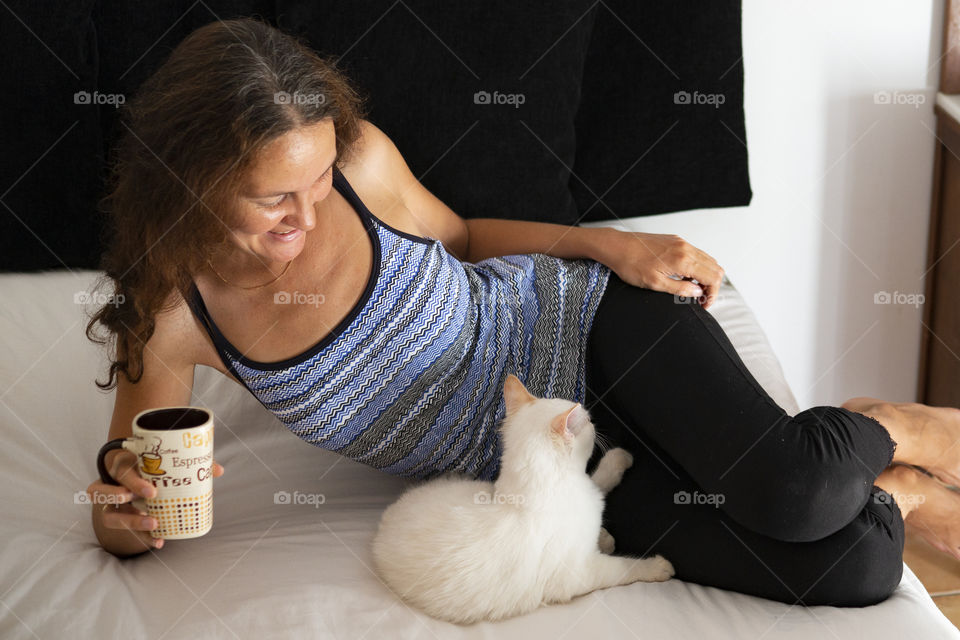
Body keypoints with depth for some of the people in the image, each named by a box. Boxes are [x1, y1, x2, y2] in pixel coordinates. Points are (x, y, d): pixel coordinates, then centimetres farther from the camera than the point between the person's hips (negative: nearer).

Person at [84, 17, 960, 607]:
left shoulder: (359, 158, -15)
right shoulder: (171, 314, -15)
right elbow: (134, 493, -2)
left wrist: (606, 243, -5)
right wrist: (124, 512, -26)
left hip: (578, 315, 1)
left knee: (798, 489, -29)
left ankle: (888, 431, 9)